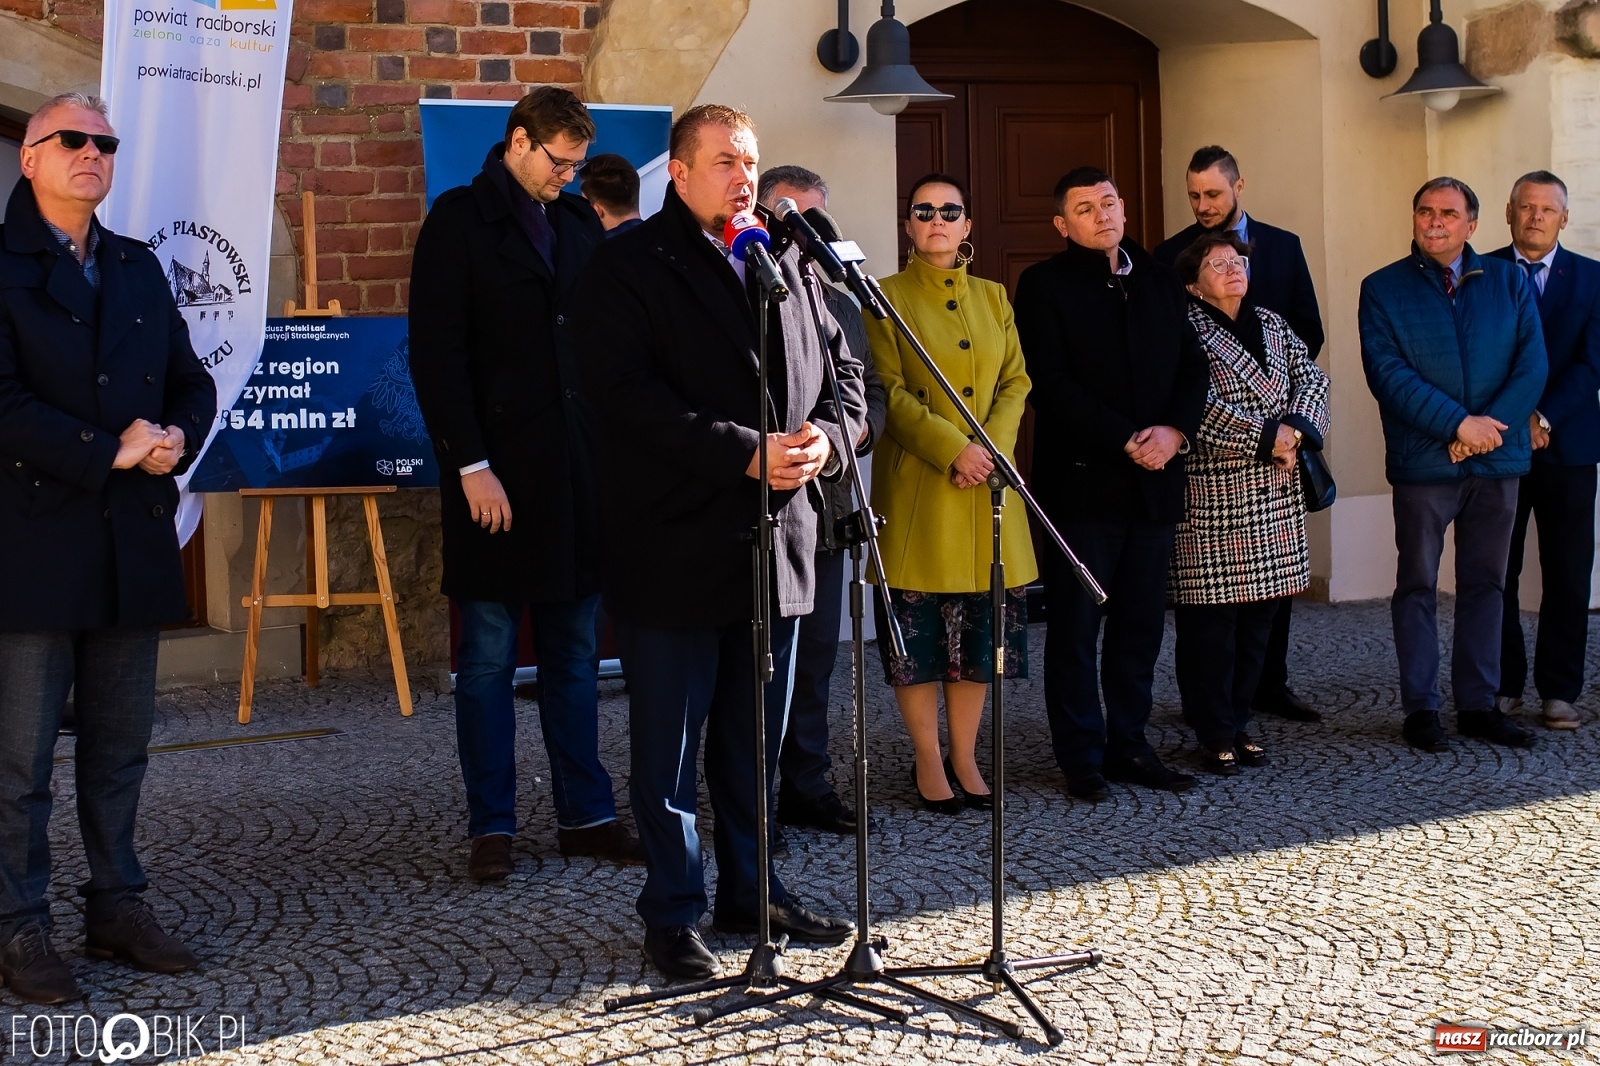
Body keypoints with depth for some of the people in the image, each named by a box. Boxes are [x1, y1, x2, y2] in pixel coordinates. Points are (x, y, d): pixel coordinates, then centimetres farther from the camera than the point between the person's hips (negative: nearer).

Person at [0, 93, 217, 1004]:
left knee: (122, 745, 12)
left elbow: (191, 382, 16)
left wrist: (174, 440, -4)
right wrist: (108, 452, -16)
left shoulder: (139, 268, 17)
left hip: (133, 542, 6)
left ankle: (118, 907, 22)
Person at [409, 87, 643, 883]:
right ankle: (491, 827, 10)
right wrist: (470, 466, -14)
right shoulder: (460, 220, -2)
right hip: (497, 472, -5)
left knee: (574, 652, 9)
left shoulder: (579, 224, 14)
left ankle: (585, 816, 16)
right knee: (490, 655, 3)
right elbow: (436, 354, -8)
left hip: (576, 469, 5)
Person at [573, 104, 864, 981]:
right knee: (669, 742, 3)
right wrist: (746, 453, -22)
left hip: (776, 541, 6)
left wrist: (824, 438, -9)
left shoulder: (788, 266, 14)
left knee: (757, 737, 15)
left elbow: (844, 373, 14)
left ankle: (752, 890, 28)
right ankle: (674, 912, 14)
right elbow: (631, 395, -17)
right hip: (674, 543, -6)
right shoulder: (627, 267, -5)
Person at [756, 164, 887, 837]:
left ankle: (807, 788, 22)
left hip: (825, 505, 7)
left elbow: (873, 392, 17)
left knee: (815, 655, 12)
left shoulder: (842, 307, 17)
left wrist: (860, 428, -4)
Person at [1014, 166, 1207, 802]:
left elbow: (1193, 366, 12)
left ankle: (1128, 745, 18)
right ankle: (1082, 756, 9)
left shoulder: (1160, 283, 15)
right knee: (1076, 627, 1)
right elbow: (1053, 384, -11)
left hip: (1154, 481, 5)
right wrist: (1126, 440, -16)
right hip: (1081, 482, -5)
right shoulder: (1043, 286, -2)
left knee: (1141, 624, 8)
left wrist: (1175, 430, -8)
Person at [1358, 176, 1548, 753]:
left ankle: (1478, 704, 16)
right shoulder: (1383, 289, 1)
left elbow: (1532, 364, 1)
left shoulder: (1510, 282, 9)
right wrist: (1458, 423, -17)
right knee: (1418, 585, 3)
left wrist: (1492, 425, -13)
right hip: (1423, 462, -3)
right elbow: (1387, 373, -10)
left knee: (1485, 584, 8)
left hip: (1498, 457, 3)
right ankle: (1421, 707, 10)